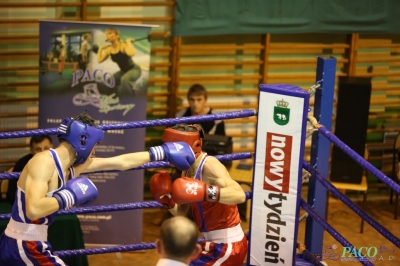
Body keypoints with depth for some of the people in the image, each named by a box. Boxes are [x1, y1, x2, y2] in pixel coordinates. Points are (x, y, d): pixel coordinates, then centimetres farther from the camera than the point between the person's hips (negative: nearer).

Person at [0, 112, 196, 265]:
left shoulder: (73, 165, 8)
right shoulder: (44, 162, -19)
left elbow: (122, 162, 14)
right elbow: (33, 210, -31)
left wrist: (163, 152, 18)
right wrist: (69, 196, -21)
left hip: (31, 245, 9)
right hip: (22, 246, -9)